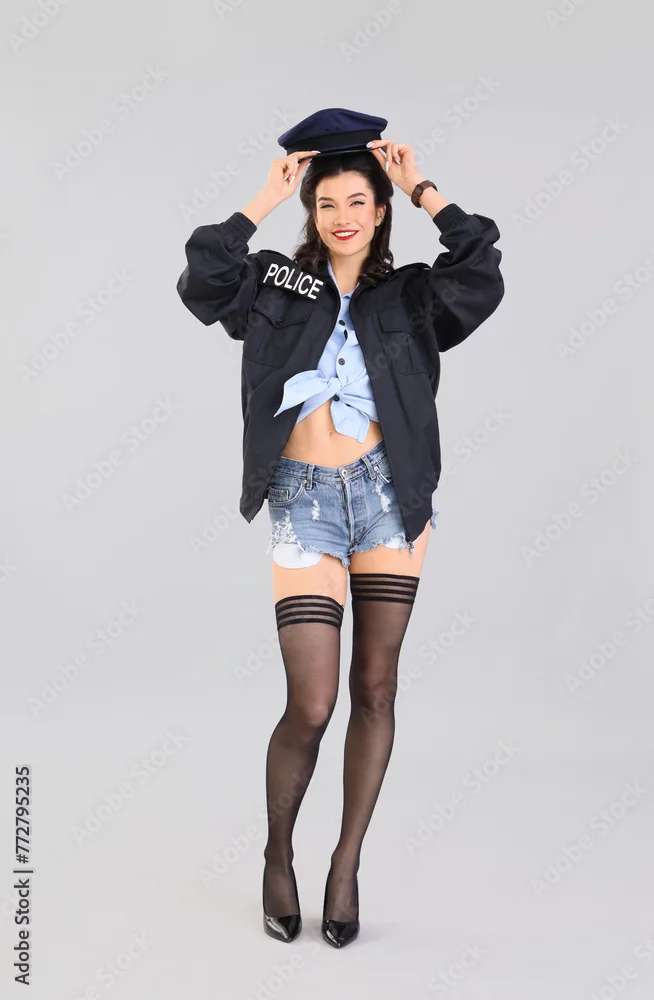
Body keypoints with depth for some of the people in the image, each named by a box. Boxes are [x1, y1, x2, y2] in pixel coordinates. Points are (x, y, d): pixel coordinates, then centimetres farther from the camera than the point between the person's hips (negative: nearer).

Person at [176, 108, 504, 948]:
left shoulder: (409, 298, 8)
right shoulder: (275, 285, 8)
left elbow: (481, 274, -9)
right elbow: (201, 283, -9)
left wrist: (423, 190, -4)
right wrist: (266, 199, -7)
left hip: (390, 497, 2)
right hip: (304, 501, -1)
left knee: (375, 687, 4)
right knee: (311, 706, -5)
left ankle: (347, 864, 20)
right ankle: (278, 854, 20)